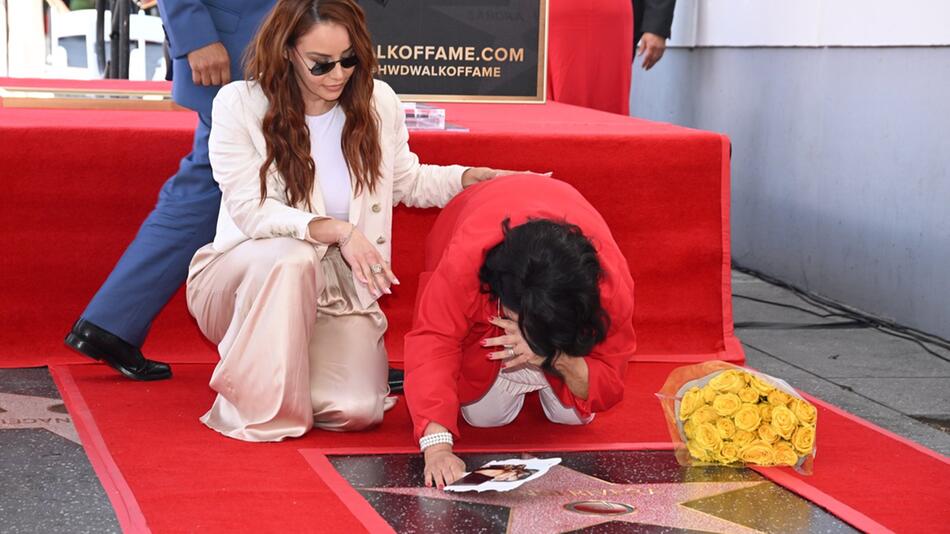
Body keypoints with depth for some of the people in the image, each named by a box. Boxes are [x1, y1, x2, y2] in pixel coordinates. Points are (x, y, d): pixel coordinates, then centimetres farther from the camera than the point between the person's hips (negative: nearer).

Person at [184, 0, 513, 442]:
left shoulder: (378, 102, 0)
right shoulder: (239, 104, -12)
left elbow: (408, 182, 18)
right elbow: (251, 211, -20)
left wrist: (474, 178, 2)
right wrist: (337, 230, -33)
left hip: (337, 290, 3)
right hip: (245, 281, -3)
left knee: (357, 410, -22)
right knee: (291, 255, -39)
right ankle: (255, 405, -21)